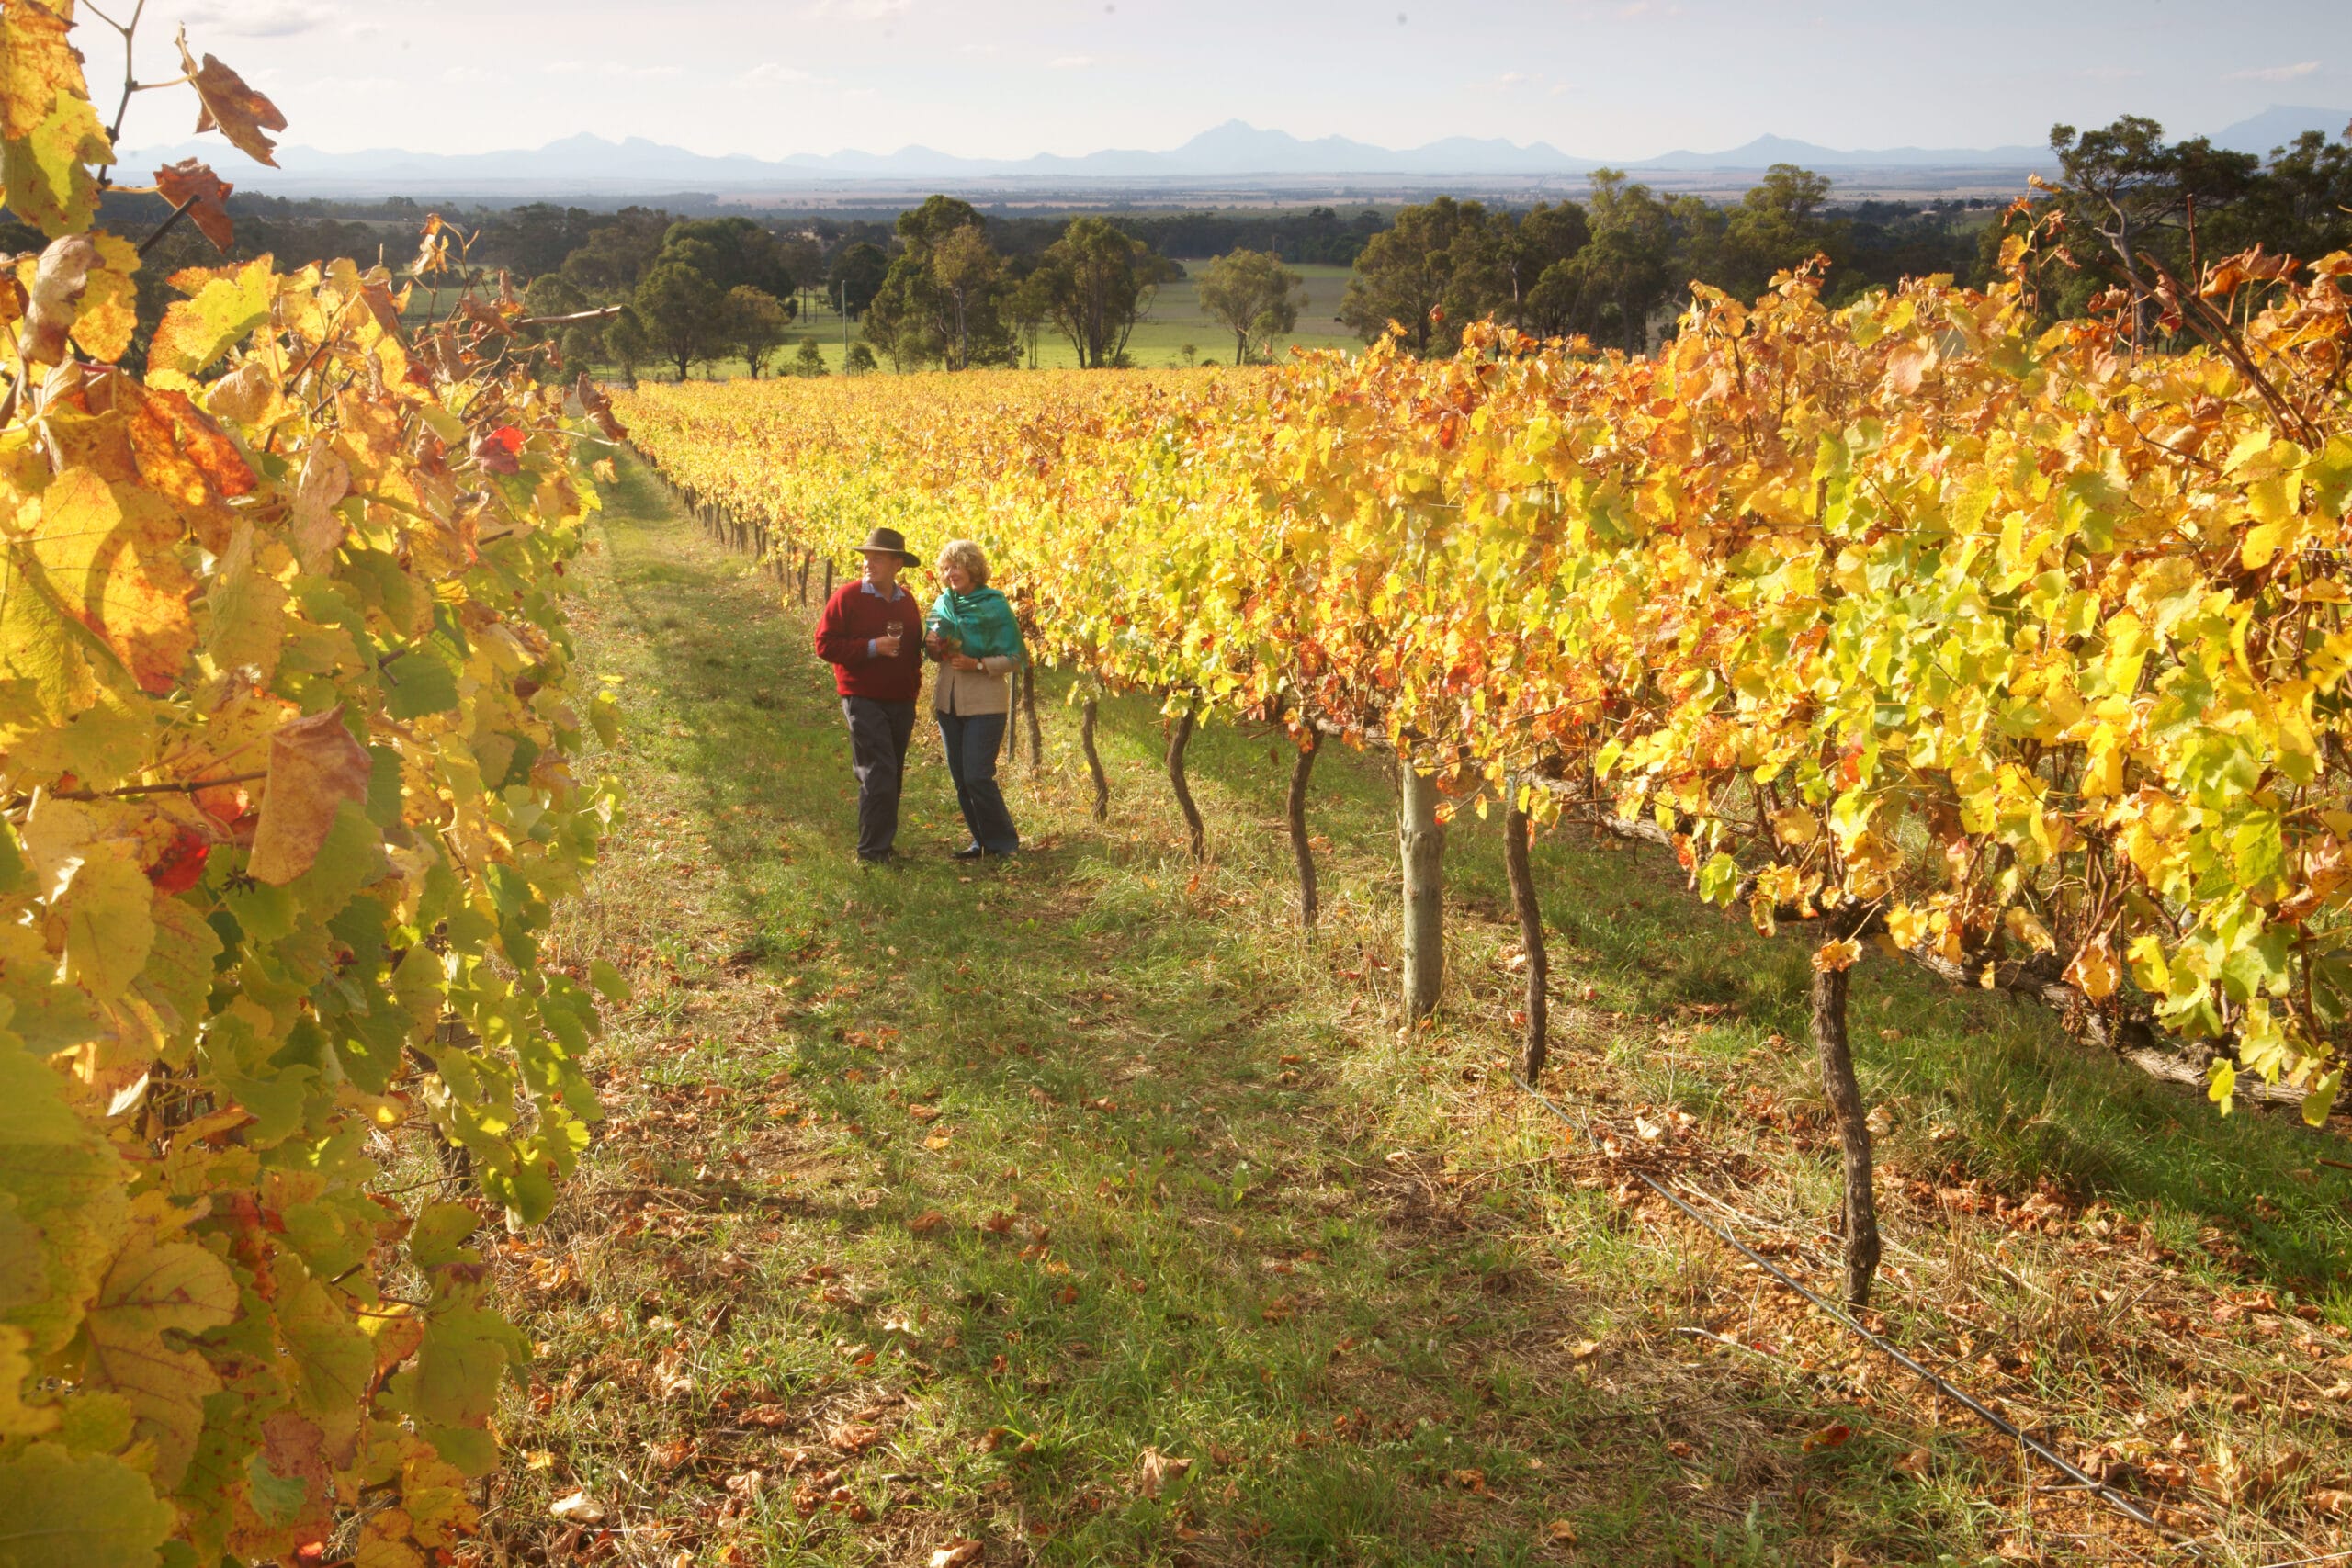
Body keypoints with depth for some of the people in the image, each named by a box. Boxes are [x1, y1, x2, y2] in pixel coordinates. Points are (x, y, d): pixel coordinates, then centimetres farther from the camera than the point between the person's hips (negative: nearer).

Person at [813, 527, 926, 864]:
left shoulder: (907, 601, 11)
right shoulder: (847, 597, -6)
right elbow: (825, 645, -9)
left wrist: (913, 687, 14)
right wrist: (871, 647, -19)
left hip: (901, 703, 6)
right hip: (864, 700, -6)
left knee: (891, 777, 11)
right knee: (879, 776, -12)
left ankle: (881, 843, 22)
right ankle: (873, 851, -6)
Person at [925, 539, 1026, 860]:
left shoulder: (994, 605, -8)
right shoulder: (943, 603, 9)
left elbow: (1014, 658, -9)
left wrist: (977, 664, -22)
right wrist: (931, 646, -4)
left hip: (985, 703, -6)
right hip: (948, 701, 6)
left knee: (978, 776, -11)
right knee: (960, 779, 9)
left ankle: (1003, 843, 4)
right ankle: (982, 840, 21)